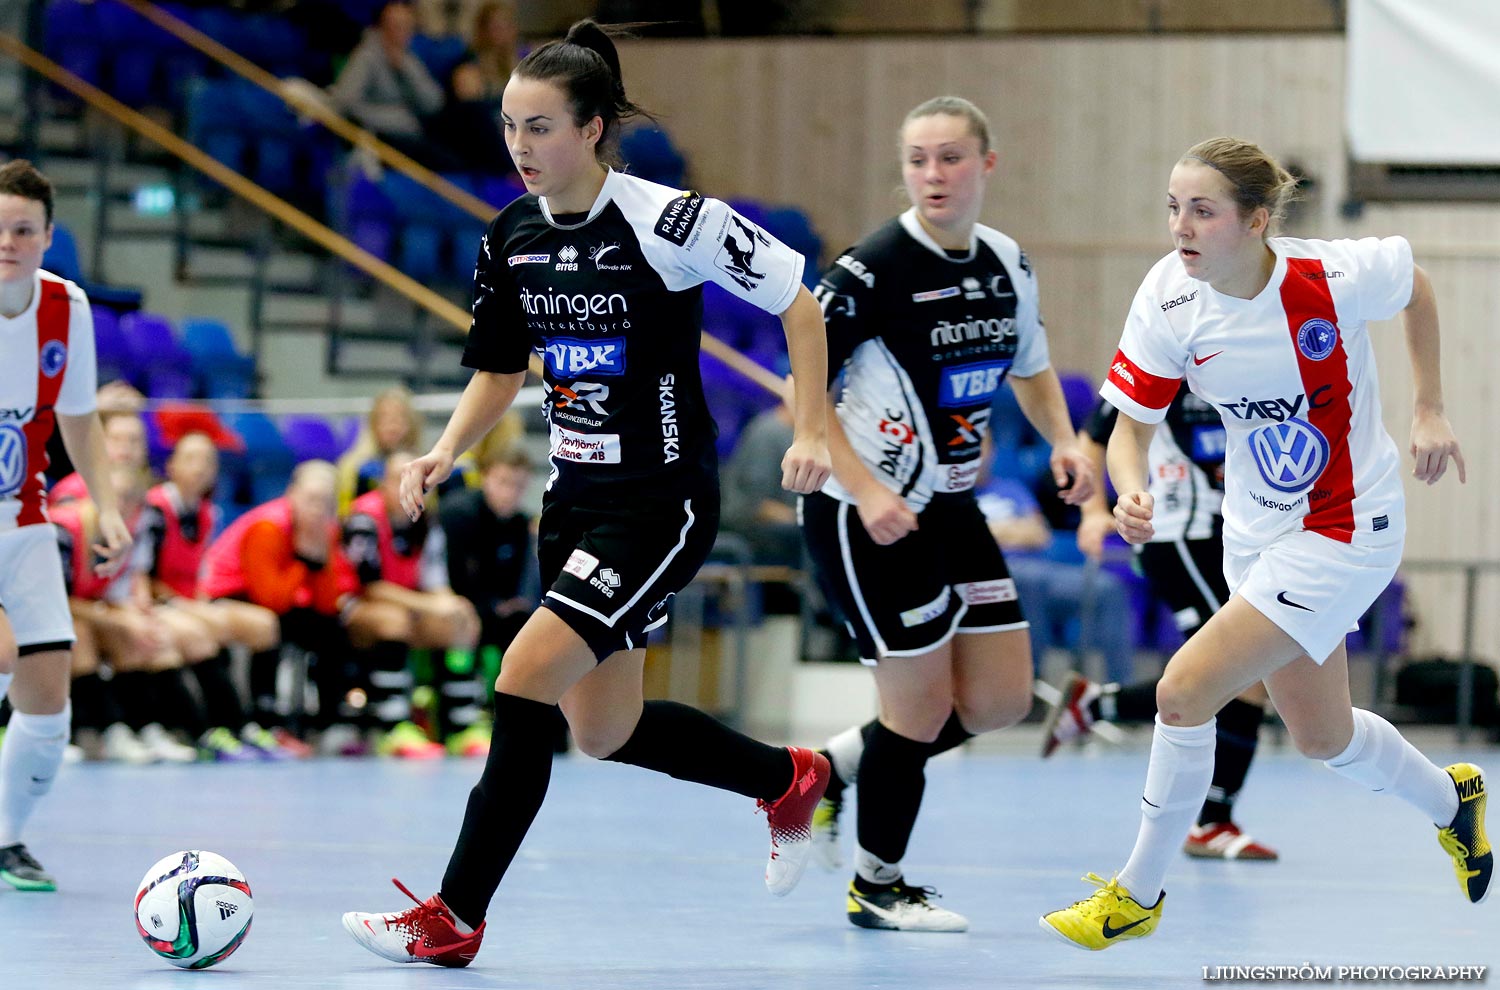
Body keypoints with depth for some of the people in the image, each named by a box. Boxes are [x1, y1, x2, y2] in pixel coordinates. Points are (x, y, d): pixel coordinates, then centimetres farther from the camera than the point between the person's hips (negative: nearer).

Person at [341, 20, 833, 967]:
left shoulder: (670, 221, -18)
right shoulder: (513, 238, 2)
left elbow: (799, 302, -8)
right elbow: (500, 372, 14)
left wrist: (812, 429, -11)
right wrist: (446, 453, -2)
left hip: (663, 505, -8)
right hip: (575, 499, 8)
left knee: (526, 679, -18)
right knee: (606, 732, 14)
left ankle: (453, 920, -11)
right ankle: (789, 779, 40)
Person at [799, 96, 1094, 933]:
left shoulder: (1010, 265, 4)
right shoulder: (872, 270, -17)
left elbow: (1031, 368, 21)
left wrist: (1064, 442, 2)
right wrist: (864, 491, -24)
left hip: (951, 509, 8)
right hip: (868, 516, -8)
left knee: (1003, 700, 8)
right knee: (922, 705, -3)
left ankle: (834, 770, 24)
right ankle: (878, 887, 17)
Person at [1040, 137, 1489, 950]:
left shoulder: (1336, 276, -25)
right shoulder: (1170, 299, -16)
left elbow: (1415, 285, -2)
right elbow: (1132, 423, -10)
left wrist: (1429, 411, 2)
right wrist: (1131, 492, -32)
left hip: (1345, 531, -6)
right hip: (1255, 534, 6)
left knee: (1184, 691, -16)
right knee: (1322, 738, 20)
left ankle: (1139, 894, 3)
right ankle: (1451, 801, 51)